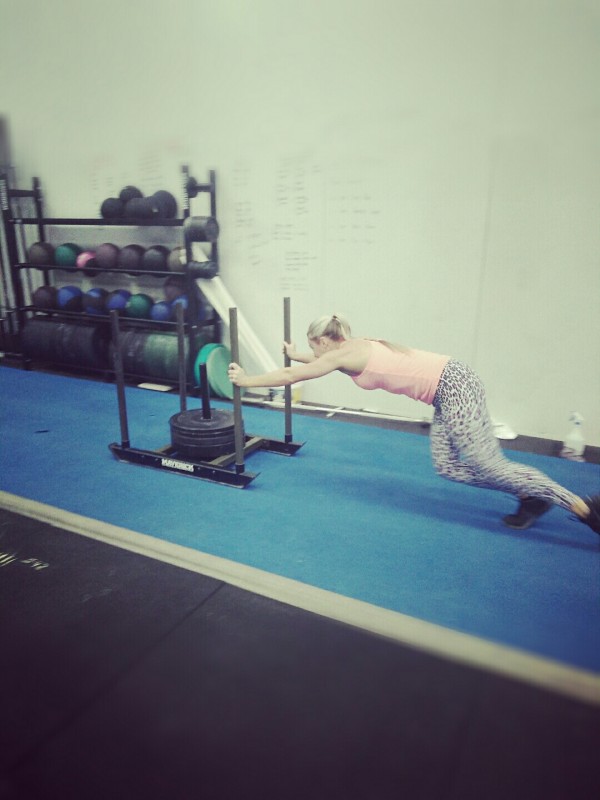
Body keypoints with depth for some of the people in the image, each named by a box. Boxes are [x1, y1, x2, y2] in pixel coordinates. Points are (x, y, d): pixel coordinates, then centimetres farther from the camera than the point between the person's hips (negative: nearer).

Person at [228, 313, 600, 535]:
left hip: (453, 385, -9)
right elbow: (310, 364, 39)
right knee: (447, 466, 9)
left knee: (488, 465, -9)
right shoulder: (354, 346, 16)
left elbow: (291, 376, -3)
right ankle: (533, 497, 14)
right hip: (451, 385, 9)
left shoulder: (341, 354, -8)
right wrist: (297, 355, 51)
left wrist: (246, 380, 6)